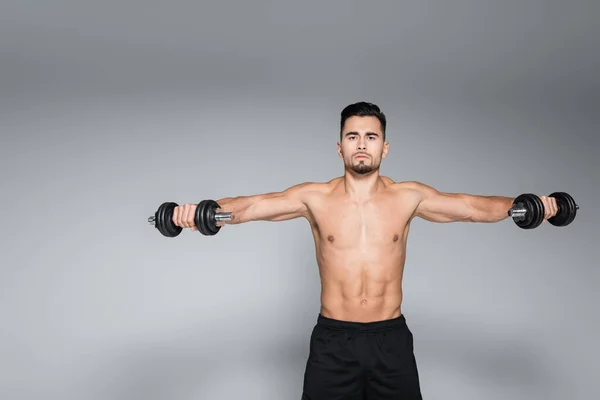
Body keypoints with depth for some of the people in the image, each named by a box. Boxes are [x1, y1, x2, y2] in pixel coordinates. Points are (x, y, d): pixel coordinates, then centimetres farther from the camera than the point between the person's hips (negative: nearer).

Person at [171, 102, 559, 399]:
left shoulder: (409, 196, -2)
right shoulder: (315, 197, -5)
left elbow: (475, 206, -5)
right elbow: (250, 205, -13)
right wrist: (201, 211, -30)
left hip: (391, 339, 1)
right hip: (332, 340, -1)